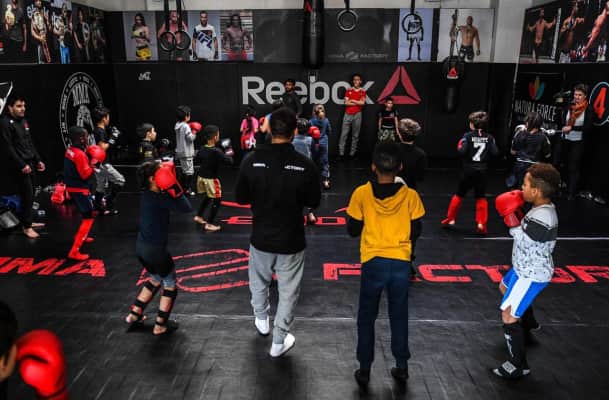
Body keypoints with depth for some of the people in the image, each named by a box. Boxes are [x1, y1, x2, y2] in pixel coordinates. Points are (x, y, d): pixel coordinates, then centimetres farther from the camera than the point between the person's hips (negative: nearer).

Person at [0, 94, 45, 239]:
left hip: (29, 163, 8)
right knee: (27, 195, -7)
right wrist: (22, 165, -18)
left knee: (30, 194, 12)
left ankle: (28, 221, 25)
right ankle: (26, 226, 3)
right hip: (18, 167, -8)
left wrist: (38, 160, 14)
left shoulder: (23, 121, 14)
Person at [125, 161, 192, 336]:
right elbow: (187, 208, -21)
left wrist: (171, 189, -9)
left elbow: (170, 202, 7)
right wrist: (175, 187, -17)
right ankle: (160, 326, 23)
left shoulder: (148, 195, 3)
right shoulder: (159, 198, -23)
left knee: (156, 280, 30)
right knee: (170, 285, 13)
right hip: (155, 249, -8)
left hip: (142, 247, 9)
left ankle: (134, 315, 37)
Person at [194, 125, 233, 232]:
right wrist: (228, 155, -4)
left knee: (208, 197, 28)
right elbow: (229, 162, -23)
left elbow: (198, 159, 19)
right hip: (211, 179, -8)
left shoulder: (202, 149, 0)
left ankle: (198, 216, 35)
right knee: (217, 201, 4)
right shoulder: (216, 151, -23)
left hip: (201, 177, 8)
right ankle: (209, 224, 3)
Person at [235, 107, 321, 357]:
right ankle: (278, 342, 26)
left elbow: (240, 198, -4)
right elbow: (314, 202, -5)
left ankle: (261, 320, 49)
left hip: (261, 238, 2)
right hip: (291, 242, -1)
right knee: (288, 292, 15)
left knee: (259, 282, 28)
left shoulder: (252, 161, -14)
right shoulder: (305, 165, -17)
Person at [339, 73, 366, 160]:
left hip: (357, 115, 0)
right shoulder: (348, 90, 5)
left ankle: (352, 153, 11)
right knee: (344, 134, -2)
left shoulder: (363, 91, 4)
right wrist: (358, 102, -7)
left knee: (355, 135, 4)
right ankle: (341, 152, 1)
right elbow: (346, 103, -5)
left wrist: (352, 100, -5)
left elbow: (362, 103, -10)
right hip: (347, 114, 0)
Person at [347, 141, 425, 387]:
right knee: (399, 317, 19)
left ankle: (364, 370, 23)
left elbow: (353, 230, -1)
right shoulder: (410, 195, -7)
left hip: (373, 263, -1)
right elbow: (416, 232, 1)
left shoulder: (362, 193, -9)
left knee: (367, 318, 15)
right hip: (401, 263, 1)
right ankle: (401, 367, 29)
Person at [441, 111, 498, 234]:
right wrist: (486, 154, 12)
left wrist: (460, 145, 1)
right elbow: (495, 152, -7)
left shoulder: (468, 136, -11)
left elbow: (462, 151, -19)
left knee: (459, 195, 15)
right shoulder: (489, 137, -3)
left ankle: (450, 219, 23)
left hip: (469, 171, -2)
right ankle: (481, 224, 10)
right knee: (481, 197, 13)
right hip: (482, 171, 2)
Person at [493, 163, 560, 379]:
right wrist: (517, 213, -2)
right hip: (526, 268, 11)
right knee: (505, 288, 35)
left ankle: (518, 365, 5)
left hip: (531, 274, -11)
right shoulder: (544, 208, -1)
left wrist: (511, 216, -24)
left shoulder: (542, 217, -32)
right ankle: (529, 323, 58)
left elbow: (522, 240, -24)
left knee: (509, 315, -7)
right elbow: (526, 230, 8)